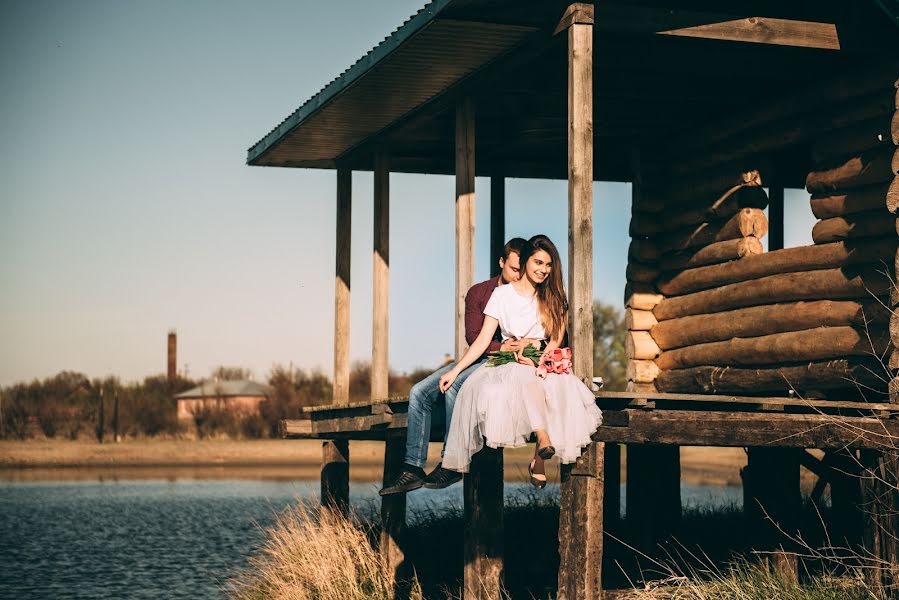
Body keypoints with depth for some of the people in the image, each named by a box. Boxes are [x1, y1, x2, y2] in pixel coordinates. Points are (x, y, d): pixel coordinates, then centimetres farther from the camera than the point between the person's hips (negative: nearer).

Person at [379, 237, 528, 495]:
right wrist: (500, 347, -19)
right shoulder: (478, 293, 11)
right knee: (419, 392, -13)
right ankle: (413, 469, -14)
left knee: (452, 386, -32)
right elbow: (473, 335, 0)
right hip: (476, 360, 5)